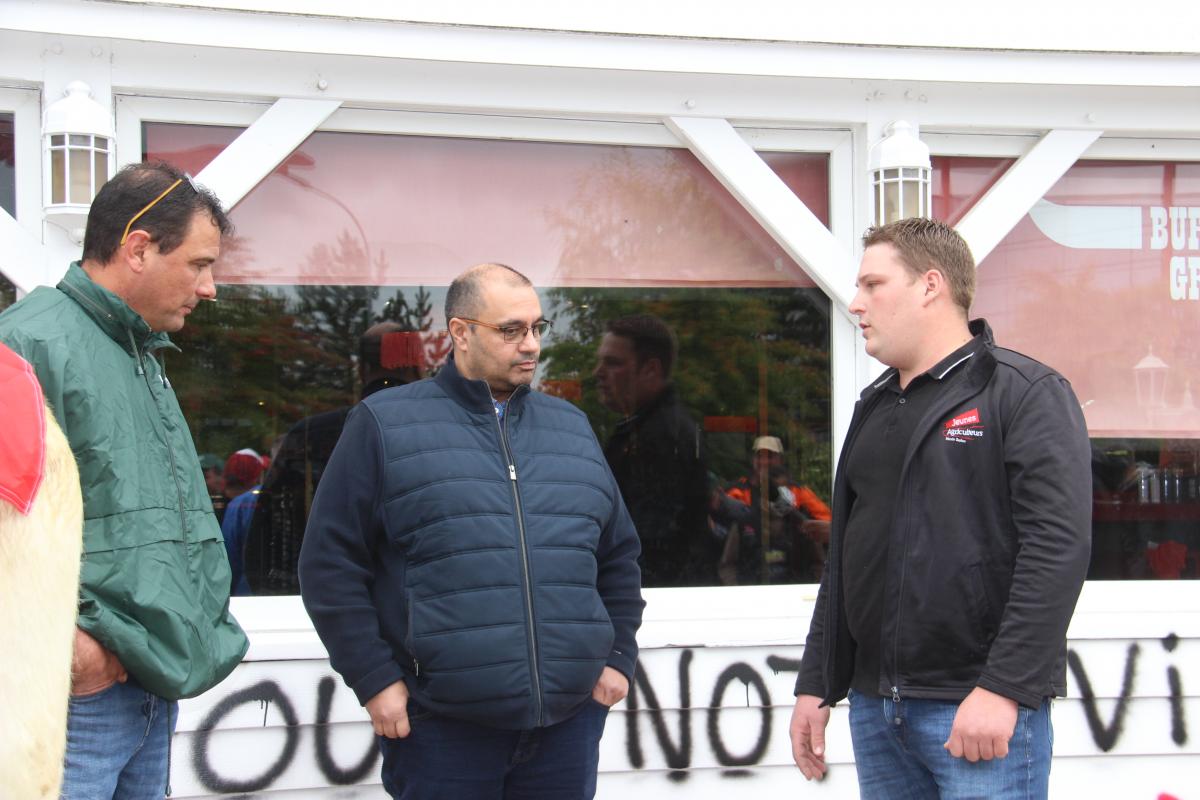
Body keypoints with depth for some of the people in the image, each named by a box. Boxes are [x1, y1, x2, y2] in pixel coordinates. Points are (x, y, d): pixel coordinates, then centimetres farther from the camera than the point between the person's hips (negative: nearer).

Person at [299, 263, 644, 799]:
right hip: (442, 731, -4)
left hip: (569, 723, 4)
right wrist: (374, 678, -7)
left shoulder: (571, 427, 15)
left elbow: (619, 557, 22)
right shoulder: (387, 424, 1)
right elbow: (329, 564, -2)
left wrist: (618, 657, 12)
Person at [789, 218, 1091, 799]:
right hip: (875, 706, 7)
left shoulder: (1025, 393, -6)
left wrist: (1004, 687, -21)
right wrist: (816, 684, 15)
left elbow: (1058, 545, -15)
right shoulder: (875, 407, 17)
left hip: (981, 708, -7)